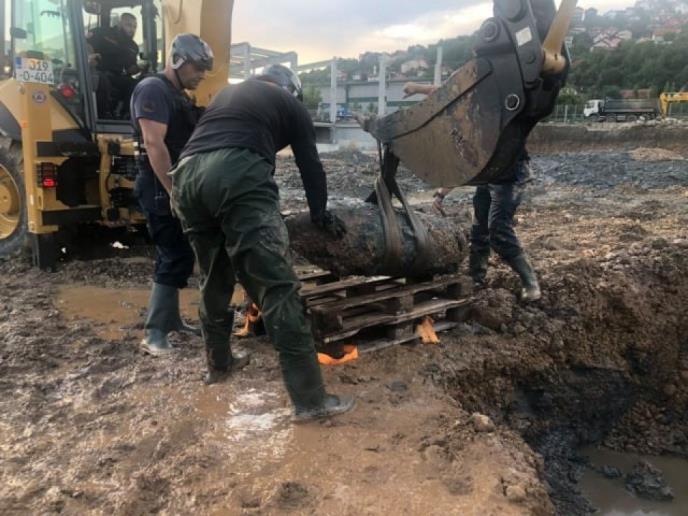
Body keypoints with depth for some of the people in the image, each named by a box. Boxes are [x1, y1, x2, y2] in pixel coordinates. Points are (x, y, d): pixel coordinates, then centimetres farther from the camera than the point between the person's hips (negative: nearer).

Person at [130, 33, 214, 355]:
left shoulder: (180, 97, 18)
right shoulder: (153, 90, -12)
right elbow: (154, 144, -22)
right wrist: (174, 192, -25)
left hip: (178, 186, 10)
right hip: (161, 188, -10)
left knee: (174, 255, 14)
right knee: (176, 257, -11)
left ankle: (170, 320, 25)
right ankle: (154, 333, -5)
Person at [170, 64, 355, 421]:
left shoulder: (228, 93, 37)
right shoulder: (290, 104, 23)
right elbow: (309, 164, 23)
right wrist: (319, 214, 37)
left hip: (187, 175, 6)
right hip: (237, 174, -6)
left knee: (213, 280, 23)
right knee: (276, 287, -6)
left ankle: (219, 363, 38)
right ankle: (309, 398, -5)